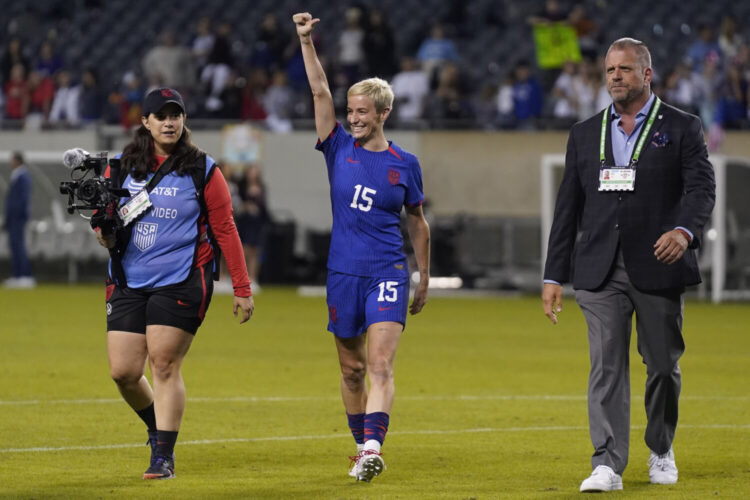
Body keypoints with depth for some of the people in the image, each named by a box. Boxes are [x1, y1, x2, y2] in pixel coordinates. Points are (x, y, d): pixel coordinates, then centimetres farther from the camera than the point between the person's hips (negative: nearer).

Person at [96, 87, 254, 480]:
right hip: (128, 282, 4)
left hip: (181, 282, -4)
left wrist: (242, 289, -2)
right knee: (122, 371, 0)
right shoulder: (122, 166, 7)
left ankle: (164, 457, -2)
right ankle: (157, 428, 28)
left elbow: (225, 229, 1)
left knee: (164, 366, -9)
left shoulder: (201, 170, -1)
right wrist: (105, 233, -6)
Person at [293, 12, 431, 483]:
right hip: (343, 273, 3)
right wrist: (306, 41, -11)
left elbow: (418, 223, 13)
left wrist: (425, 279, 15)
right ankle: (362, 448, 22)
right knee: (351, 369, 9)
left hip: (388, 274, -2)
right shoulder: (339, 149, 6)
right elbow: (320, 91, -2)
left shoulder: (404, 163, 3)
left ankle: (373, 447, -27)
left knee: (381, 364, -15)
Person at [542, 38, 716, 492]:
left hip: (659, 267, -2)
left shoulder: (682, 128, 4)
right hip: (601, 270, 2)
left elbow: (701, 187, -8)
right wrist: (554, 275, 9)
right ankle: (608, 464, -12)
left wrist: (684, 230, -29)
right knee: (606, 366, -7)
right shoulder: (585, 134, 14)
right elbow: (568, 207, 14)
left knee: (663, 365, 8)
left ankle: (661, 450, 29)